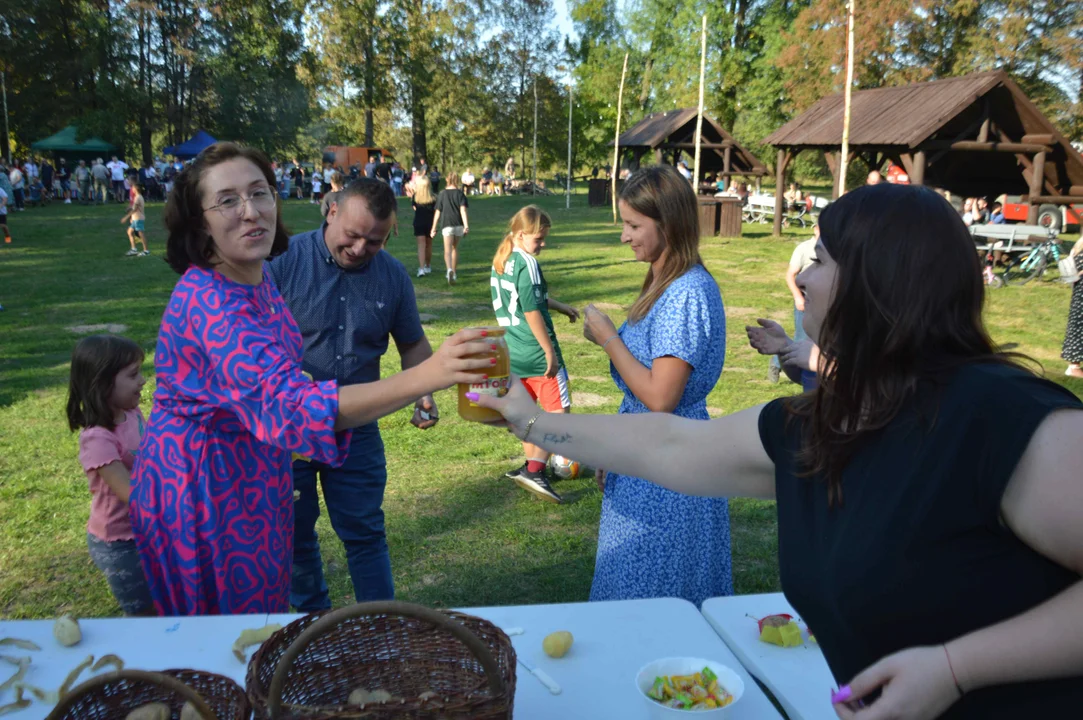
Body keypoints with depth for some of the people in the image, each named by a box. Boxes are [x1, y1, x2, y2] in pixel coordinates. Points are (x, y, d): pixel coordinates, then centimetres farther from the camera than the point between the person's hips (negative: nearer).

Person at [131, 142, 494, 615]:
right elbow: (290, 403, -45)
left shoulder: (257, 279, -2)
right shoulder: (208, 302, -31)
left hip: (252, 481, 8)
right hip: (203, 492, -8)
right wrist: (427, 377, -55)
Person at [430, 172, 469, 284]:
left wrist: (434, 228, 10)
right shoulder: (460, 194, 3)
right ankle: (454, 273, 26)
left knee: (447, 250, -10)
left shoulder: (442, 194, 4)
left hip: (446, 224, -2)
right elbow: (463, 210, -10)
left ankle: (449, 269, -36)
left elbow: (437, 212, 4)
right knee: (455, 248, 19)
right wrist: (466, 226, -16)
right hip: (459, 224, 2)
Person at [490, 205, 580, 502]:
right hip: (538, 353, -9)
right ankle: (534, 470, -11)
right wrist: (550, 352, -17)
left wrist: (560, 306, 26)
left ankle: (532, 466, 30)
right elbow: (532, 312, -21)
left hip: (513, 352, 9)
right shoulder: (527, 263, -17)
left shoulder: (500, 261, 10)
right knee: (559, 410, -1)